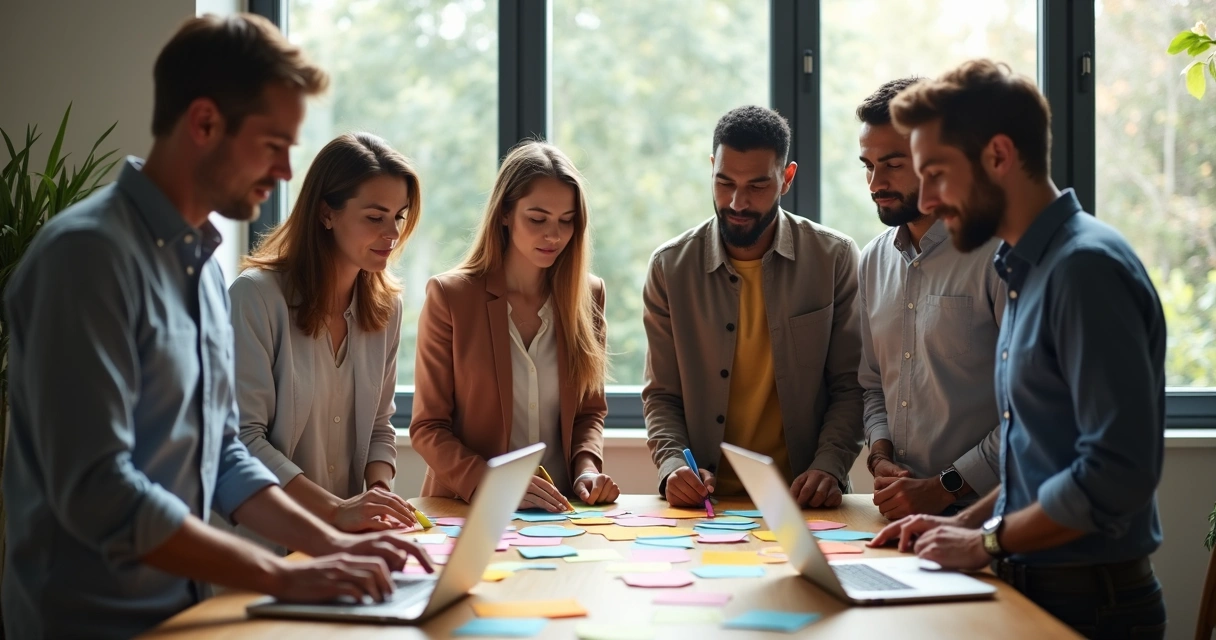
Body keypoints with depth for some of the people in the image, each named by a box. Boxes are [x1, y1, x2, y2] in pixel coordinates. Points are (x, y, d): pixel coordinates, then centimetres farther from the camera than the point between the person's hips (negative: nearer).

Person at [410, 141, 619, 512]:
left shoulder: (587, 296, 7)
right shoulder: (449, 295, -3)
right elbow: (428, 428, -3)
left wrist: (586, 468, -5)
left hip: (560, 512, 2)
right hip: (466, 511, -2)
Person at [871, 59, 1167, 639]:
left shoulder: (1087, 266, -17)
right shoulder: (1027, 268, 12)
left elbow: (1119, 471, -23)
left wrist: (988, 541, -14)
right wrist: (969, 522, 8)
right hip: (1030, 589, 8)